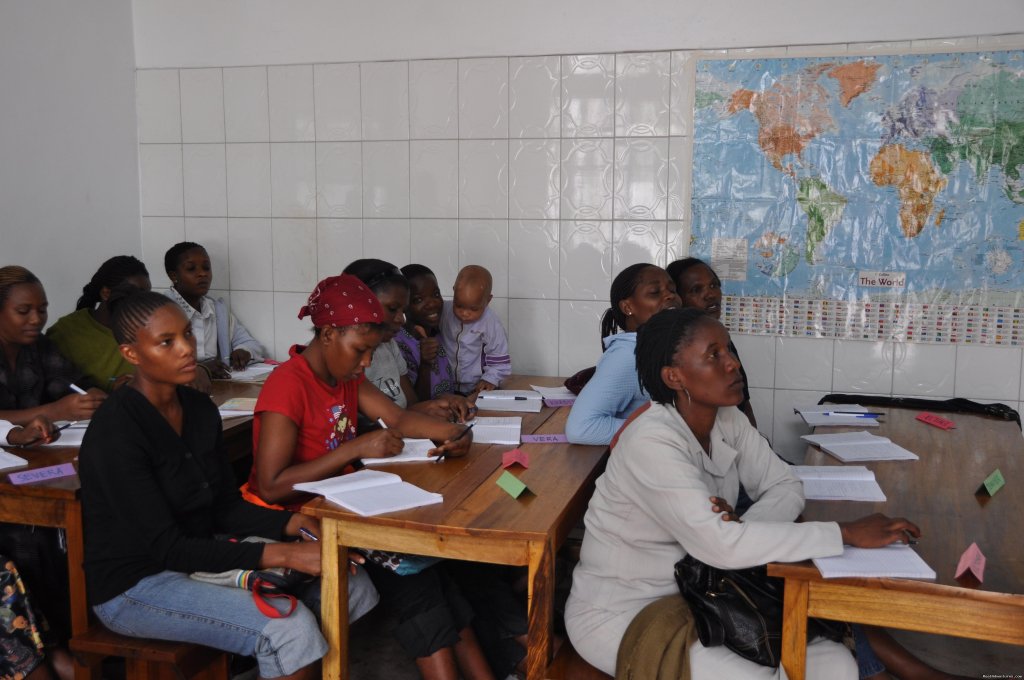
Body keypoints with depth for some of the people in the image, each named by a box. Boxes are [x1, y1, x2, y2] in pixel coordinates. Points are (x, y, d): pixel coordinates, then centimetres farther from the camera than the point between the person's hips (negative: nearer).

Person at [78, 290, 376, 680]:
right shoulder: (115, 432, -22)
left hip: (199, 557, 8)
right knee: (292, 628, -28)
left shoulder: (200, 409, 1)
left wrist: (296, 525, -13)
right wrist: (281, 554, -30)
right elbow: (166, 548, -24)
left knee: (355, 589, -2)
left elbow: (226, 507, 6)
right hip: (135, 586, -7)